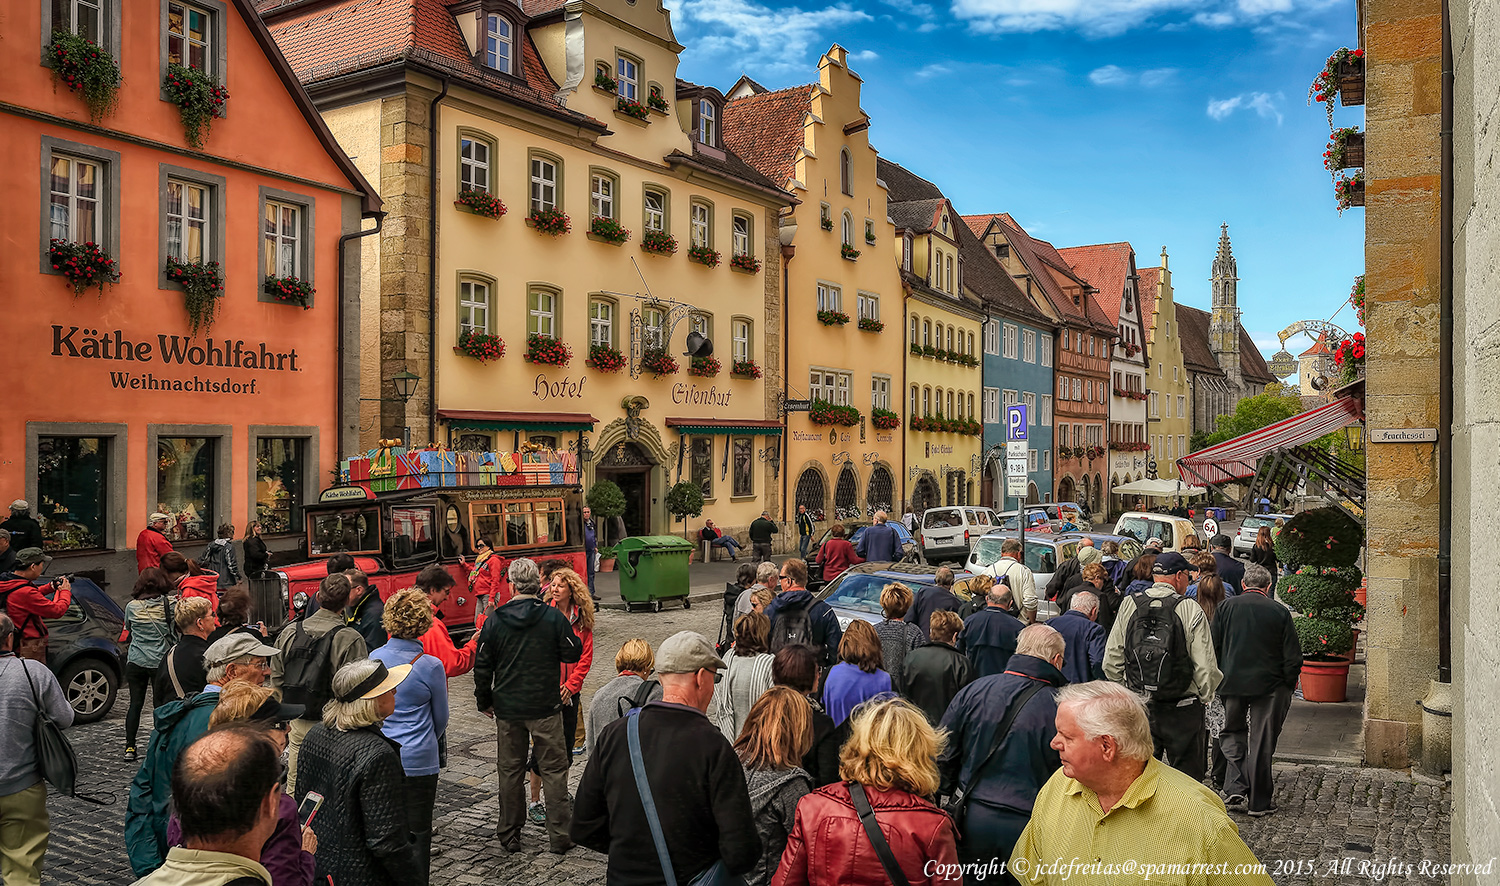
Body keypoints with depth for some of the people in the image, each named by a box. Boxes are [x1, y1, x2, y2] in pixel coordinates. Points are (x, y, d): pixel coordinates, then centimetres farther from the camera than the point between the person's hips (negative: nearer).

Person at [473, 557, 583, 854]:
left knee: (510, 772, 14)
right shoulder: (554, 617, -10)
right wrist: (570, 637, 18)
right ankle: (559, 837, 9)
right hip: (546, 708, -2)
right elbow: (573, 653, -3)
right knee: (553, 770, 7)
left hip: (507, 710, 2)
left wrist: (484, 702, 15)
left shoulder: (494, 622, -4)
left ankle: (509, 836, 22)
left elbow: (482, 667, 2)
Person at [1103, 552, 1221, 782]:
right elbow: (1205, 667, -11)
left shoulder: (1129, 605, -2)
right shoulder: (1191, 610, -11)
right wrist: (1205, 698, 7)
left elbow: (1111, 662, 1)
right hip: (1182, 710, -3)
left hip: (1137, 708, 3)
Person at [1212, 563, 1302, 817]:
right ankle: (1259, 802, 14)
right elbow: (1292, 656, -4)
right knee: (1262, 743, 7)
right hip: (1269, 686, -1)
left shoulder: (1226, 607, -2)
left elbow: (1213, 647, 2)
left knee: (1233, 734, 16)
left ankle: (1235, 789, 2)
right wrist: (1288, 687, 7)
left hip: (1232, 683, 1)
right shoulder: (1279, 612, -6)